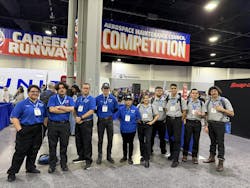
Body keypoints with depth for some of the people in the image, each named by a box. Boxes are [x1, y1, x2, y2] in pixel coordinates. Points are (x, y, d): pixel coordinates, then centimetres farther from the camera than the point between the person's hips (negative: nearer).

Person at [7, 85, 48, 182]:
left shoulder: (42, 104, 9)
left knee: (34, 150, 15)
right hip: (25, 130, -4)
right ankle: (12, 172, 15)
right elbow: (14, 117, -10)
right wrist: (19, 129, -18)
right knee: (20, 152, 0)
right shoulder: (22, 104, -5)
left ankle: (30, 167, 33)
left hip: (38, 130, 5)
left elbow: (45, 117, 16)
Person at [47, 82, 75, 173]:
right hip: (53, 124, -1)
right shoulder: (52, 98, 2)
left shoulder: (69, 99, 6)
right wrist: (66, 110, -9)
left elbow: (72, 108, -11)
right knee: (52, 145, 9)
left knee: (64, 145, 10)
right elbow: (51, 109, -13)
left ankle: (63, 163, 26)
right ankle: (52, 164, 24)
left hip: (65, 124, 1)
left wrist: (59, 107, -11)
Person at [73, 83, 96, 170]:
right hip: (78, 123, 6)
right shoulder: (79, 98, 12)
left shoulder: (91, 99, -7)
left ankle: (88, 160, 11)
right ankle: (81, 156, 32)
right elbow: (74, 109, 12)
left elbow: (91, 111, -17)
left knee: (87, 142, -1)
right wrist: (76, 117, -6)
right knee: (78, 140, 15)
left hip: (87, 123, -6)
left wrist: (81, 118, -19)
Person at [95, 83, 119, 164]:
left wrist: (110, 114, 6)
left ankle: (109, 156, 26)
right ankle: (100, 156, 24)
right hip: (100, 120, -1)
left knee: (110, 139, 9)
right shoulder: (98, 98, -6)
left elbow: (116, 109, 10)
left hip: (109, 120, 1)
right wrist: (98, 113, 5)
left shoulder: (113, 98, -3)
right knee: (100, 139, 9)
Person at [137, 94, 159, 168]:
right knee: (141, 141, 12)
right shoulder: (139, 106, 5)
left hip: (148, 125, -2)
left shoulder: (152, 106, 1)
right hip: (140, 125, 2)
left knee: (148, 141, -9)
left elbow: (157, 115, 4)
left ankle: (147, 159, -4)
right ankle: (143, 155, 30)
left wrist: (152, 122, -5)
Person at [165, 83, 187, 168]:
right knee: (170, 138, 14)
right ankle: (172, 154, 32)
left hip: (177, 119, -4)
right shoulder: (167, 98, 3)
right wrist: (167, 118, 5)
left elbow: (184, 111, -2)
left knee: (177, 139, -4)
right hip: (169, 119, 4)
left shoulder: (181, 99, -7)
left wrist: (181, 120, -4)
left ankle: (175, 159, 1)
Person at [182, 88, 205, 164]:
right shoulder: (187, 102, 4)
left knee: (196, 140, 6)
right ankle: (185, 155, 19)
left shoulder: (201, 103, 8)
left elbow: (203, 114, 7)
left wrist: (200, 114, -14)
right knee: (186, 139, 4)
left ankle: (194, 156, 20)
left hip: (197, 123, 1)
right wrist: (184, 119, -7)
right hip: (189, 122, -1)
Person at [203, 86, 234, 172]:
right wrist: (206, 125, 6)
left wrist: (222, 109, -17)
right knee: (212, 141, 15)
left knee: (220, 143, -2)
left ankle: (220, 162, 4)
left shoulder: (224, 100, -3)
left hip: (220, 124, -4)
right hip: (210, 124, 4)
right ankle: (212, 157, 30)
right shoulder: (208, 102, 9)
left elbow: (232, 113, -2)